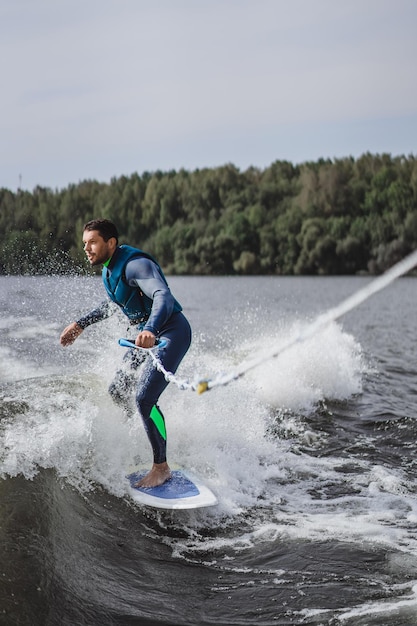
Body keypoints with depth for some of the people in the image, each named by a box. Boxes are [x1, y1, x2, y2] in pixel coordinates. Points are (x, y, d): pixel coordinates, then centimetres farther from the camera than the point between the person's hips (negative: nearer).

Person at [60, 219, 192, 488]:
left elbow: (163, 295, -38)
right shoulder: (109, 269, 8)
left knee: (144, 398, -20)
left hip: (171, 332, -10)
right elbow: (113, 304, 27)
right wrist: (81, 324, 24)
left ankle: (161, 467, -8)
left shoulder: (135, 264, -22)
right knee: (118, 391, 15)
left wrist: (150, 330, -55)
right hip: (148, 334, 10)